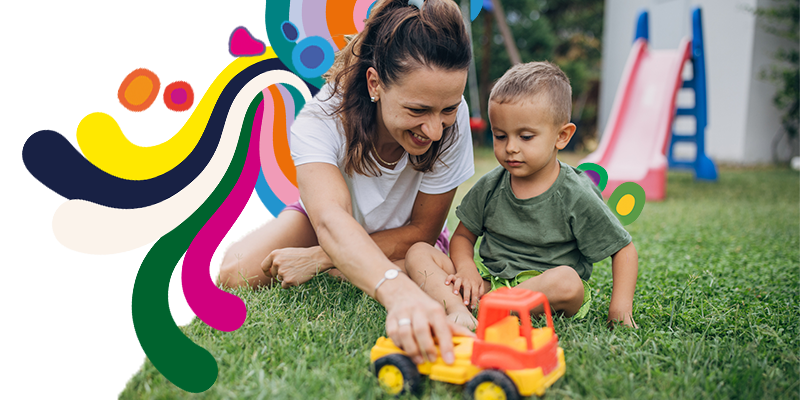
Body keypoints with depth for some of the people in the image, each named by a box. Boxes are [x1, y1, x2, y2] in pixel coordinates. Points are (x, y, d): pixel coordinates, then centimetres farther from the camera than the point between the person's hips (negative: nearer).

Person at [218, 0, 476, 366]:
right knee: (237, 272, -19)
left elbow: (423, 229, -23)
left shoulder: (453, 119, -32)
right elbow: (330, 218, -53)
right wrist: (398, 291, -74)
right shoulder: (321, 118, -35)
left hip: (402, 233, 1)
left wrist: (319, 259, -30)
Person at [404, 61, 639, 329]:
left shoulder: (577, 197, -8)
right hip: (488, 280, 4)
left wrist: (620, 307, -14)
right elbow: (463, 236, 12)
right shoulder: (489, 187, 3)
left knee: (568, 281, -38)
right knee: (418, 253, -12)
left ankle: (477, 308, -28)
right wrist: (466, 268, -11)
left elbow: (624, 249, -1)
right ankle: (457, 310, -37)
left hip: (546, 291, -3)